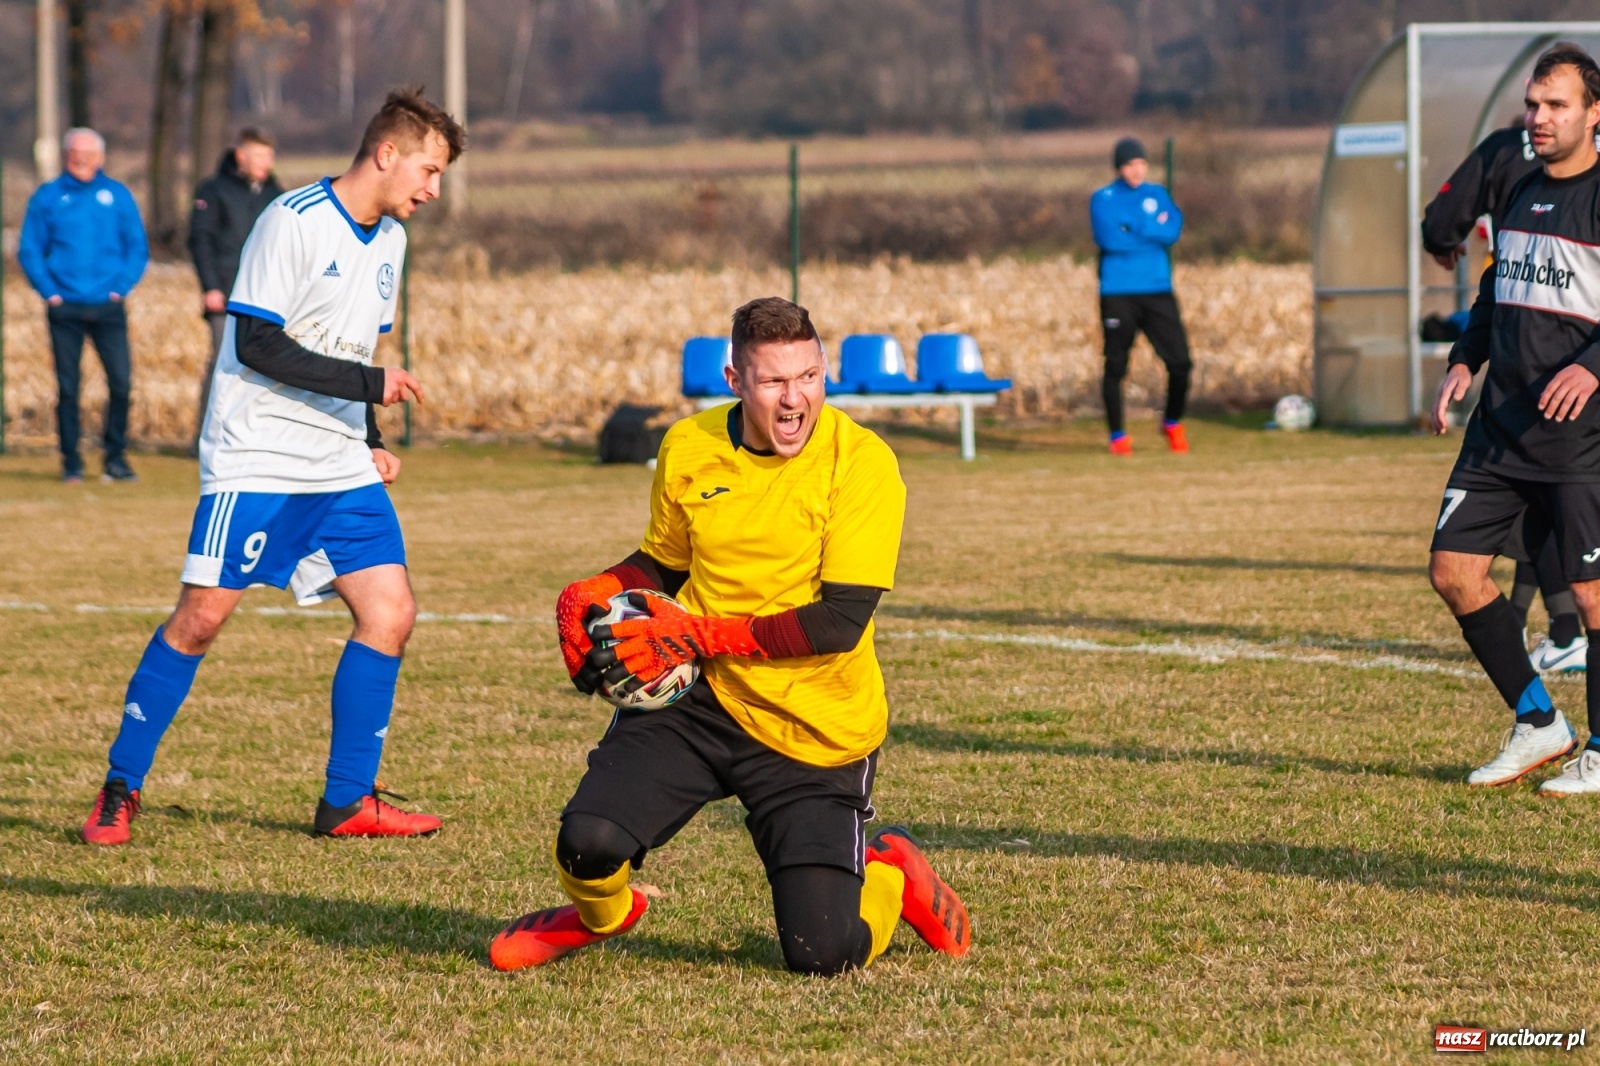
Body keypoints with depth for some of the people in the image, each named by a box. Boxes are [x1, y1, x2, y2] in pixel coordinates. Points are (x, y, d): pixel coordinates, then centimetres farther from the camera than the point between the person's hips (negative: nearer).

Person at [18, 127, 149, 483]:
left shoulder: (118, 195, 7)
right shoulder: (47, 197, 5)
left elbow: (138, 247, 8)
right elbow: (29, 250, 5)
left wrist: (122, 287, -4)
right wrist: (48, 290, -6)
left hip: (108, 307, 0)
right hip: (65, 308, 0)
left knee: (121, 380, -8)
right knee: (67, 387, 1)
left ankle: (116, 457, 4)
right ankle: (71, 463, 8)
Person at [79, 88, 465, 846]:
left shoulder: (389, 239, 13)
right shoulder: (294, 220, -13)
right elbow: (256, 344, -17)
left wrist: (369, 443, 13)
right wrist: (371, 383, -18)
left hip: (341, 468, 8)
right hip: (257, 458, -8)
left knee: (390, 612, -2)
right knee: (203, 614, -9)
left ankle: (347, 802, 6)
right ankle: (120, 790, 4)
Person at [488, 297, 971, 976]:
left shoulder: (861, 463, -14)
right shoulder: (688, 450, 0)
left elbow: (840, 621, -20)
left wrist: (702, 635, -23)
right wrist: (590, 597, -3)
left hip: (817, 734, -3)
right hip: (697, 698, 3)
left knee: (822, 955, -10)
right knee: (588, 841, -22)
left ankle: (890, 873, 27)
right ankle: (598, 915, 18)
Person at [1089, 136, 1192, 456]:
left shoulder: (1158, 195, 12)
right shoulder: (1103, 199, 2)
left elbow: (1173, 231, -5)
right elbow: (1109, 239, -14)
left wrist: (1133, 229, -11)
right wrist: (1152, 232, -6)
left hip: (1158, 291, 3)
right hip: (1118, 294, -3)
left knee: (1180, 362, -3)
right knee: (1116, 366, -1)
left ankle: (1173, 424, 18)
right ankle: (1118, 436, 10)